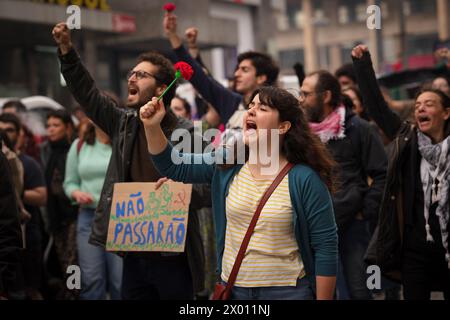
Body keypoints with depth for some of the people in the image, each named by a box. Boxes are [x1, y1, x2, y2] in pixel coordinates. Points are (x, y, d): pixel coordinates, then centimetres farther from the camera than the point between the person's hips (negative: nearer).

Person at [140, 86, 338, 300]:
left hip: (287, 290, -4)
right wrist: (152, 127, -11)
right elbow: (174, 166, 5)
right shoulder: (226, 166, 2)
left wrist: (323, 298, -10)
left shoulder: (305, 180, -12)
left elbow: (326, 246, -10)